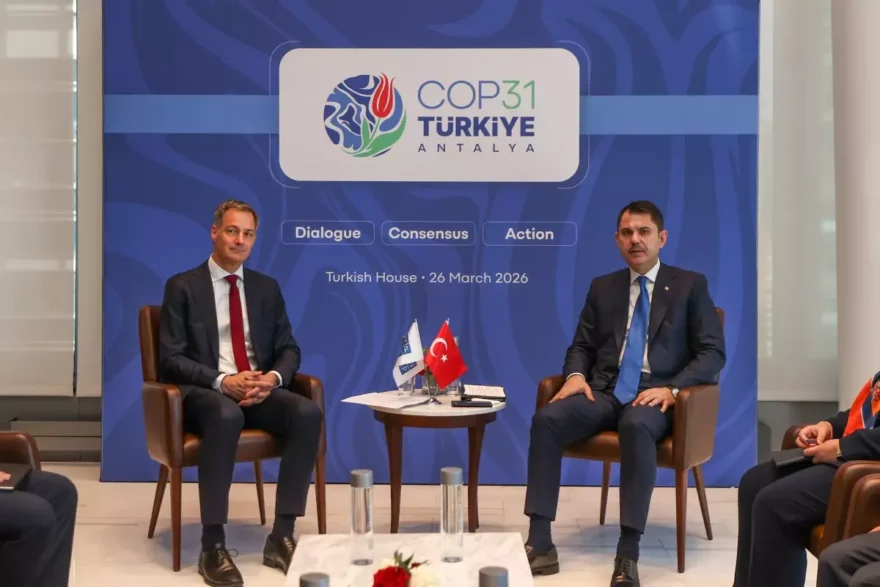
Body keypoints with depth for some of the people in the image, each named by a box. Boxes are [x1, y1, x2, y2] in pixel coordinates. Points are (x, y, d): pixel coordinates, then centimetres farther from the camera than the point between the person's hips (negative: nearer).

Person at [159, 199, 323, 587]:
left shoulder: (267, 288, 15)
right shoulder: (182, 287, 1)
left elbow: (289, 349, 12)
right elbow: (171, 359, -6)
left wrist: (274, 378, -12)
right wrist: (222, 381, -22)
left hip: (260, 389, 4)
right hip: (204, 392, -4)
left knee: (308, 413, -27)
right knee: (226, 416, -40)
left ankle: (281, 536, -21)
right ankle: (213, 545, -31)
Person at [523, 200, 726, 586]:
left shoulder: (690, 285, 7)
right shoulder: (602, 287, 18)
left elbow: (713, 353, 0)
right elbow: (581, 345, 17)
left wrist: (672, 388, -17)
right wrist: (576, 375, -7)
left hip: (655, 395, -3)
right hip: (605, 392, 4)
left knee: (636, 426, -39)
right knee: (546, 418, -26)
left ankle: (628, 553, -36)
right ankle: (539, 543, -25)